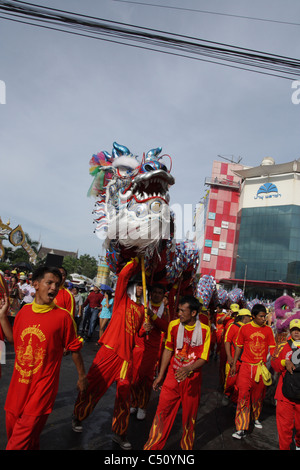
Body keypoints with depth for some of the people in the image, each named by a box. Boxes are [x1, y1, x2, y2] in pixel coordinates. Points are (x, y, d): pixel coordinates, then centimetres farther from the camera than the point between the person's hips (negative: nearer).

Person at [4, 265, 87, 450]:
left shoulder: (63, 316, -13)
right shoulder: (24, 311, 1)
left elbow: (74, 349, -4)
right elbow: (15, 340, 15)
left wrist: (82, 376, 4)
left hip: (43, 387, -5)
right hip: (18, 385, 5)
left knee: (22, 440, -3)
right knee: (13, 432, 20)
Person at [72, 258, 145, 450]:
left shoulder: (142, 309, 13)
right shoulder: (122, 299, 1)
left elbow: (138, 331, 17)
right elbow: (123, 275, -12)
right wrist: (137, 261, -8)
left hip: (127, 354, 4)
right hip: (110, 348, -4)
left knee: (124, 394, 8)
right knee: (93, 384, 5)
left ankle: (119, 433, 26)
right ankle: (78, 416, 32)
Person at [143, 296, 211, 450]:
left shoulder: (204, 330, -12)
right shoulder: (174, 325, -6)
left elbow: (203, 358, -11)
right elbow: (168, 350, 3)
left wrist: (187, 369, -28)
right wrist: (160, 375, 4)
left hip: (192, 378, -1)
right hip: (172, 375, 1)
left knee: (189, 416, 13)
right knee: (162, 411, 1)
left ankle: (186, 446, 36)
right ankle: (152, 447, 16)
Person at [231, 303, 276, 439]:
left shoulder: (268, 330, 1)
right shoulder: (244, 328, -3)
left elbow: (272, 348, 4)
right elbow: (238, 347, 4)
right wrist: (234, 364, 5)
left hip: (261, 367, 2)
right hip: (246, 367, -2)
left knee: (258, 395, 15)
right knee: (243, 395, -6)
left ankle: (256, 418, 40)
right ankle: (241, 428, 1)